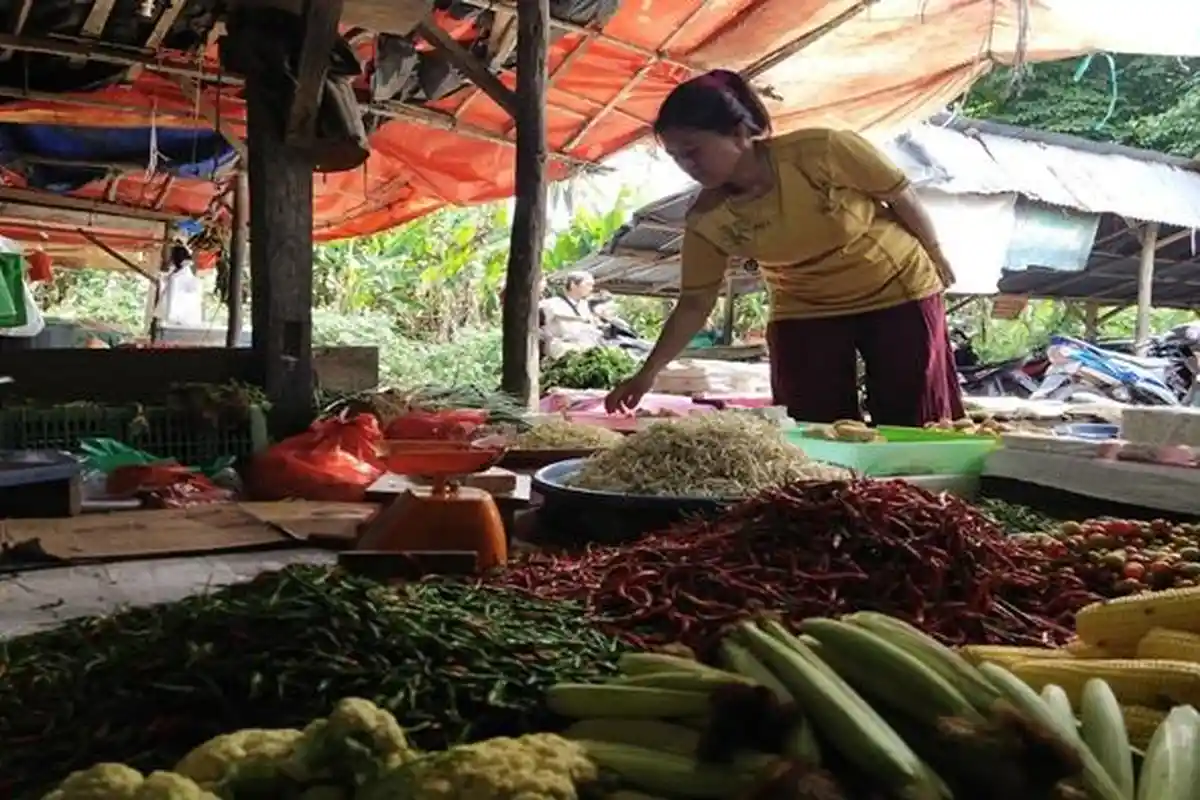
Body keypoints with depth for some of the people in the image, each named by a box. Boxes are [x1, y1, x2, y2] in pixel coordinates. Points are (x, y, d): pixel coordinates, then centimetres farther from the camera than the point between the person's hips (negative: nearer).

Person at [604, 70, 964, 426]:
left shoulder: (824, 150, -26)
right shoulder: (707, 220, -17)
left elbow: (902, 197, -11)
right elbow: (694, 303, -10)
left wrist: (936, 259, 2)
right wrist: (648, 372, -18)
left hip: (899, 292, -2)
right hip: (805, 315, 2)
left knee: (915, 426, 2)